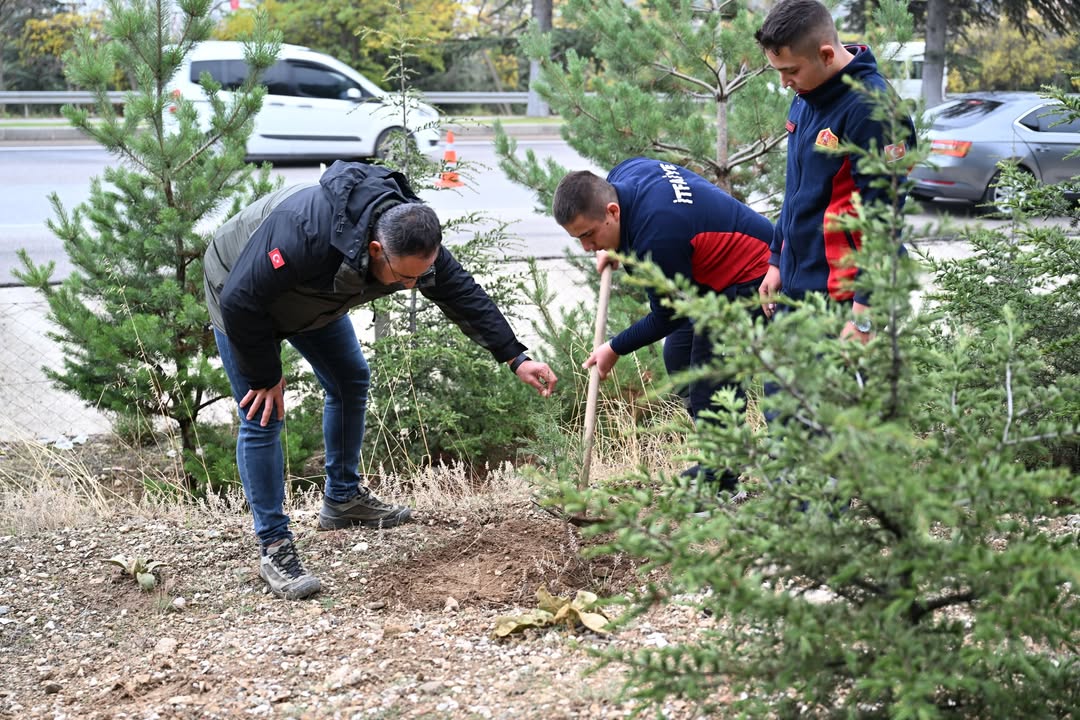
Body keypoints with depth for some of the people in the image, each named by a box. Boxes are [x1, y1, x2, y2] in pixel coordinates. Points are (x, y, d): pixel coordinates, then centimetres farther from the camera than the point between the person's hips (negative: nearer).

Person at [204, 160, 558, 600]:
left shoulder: (414, 237, -24)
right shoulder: (307, 233, -46)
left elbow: (462, 294, -13)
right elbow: (240, 300, -37)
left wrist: (516, 358, -19)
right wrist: (265, 376, -24)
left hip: (312, 296, 7)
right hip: (242, 296, -7)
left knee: (351, 382, 12)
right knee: (262, 418, -11)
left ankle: (343, 499, 30)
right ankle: (273, 548, -5)